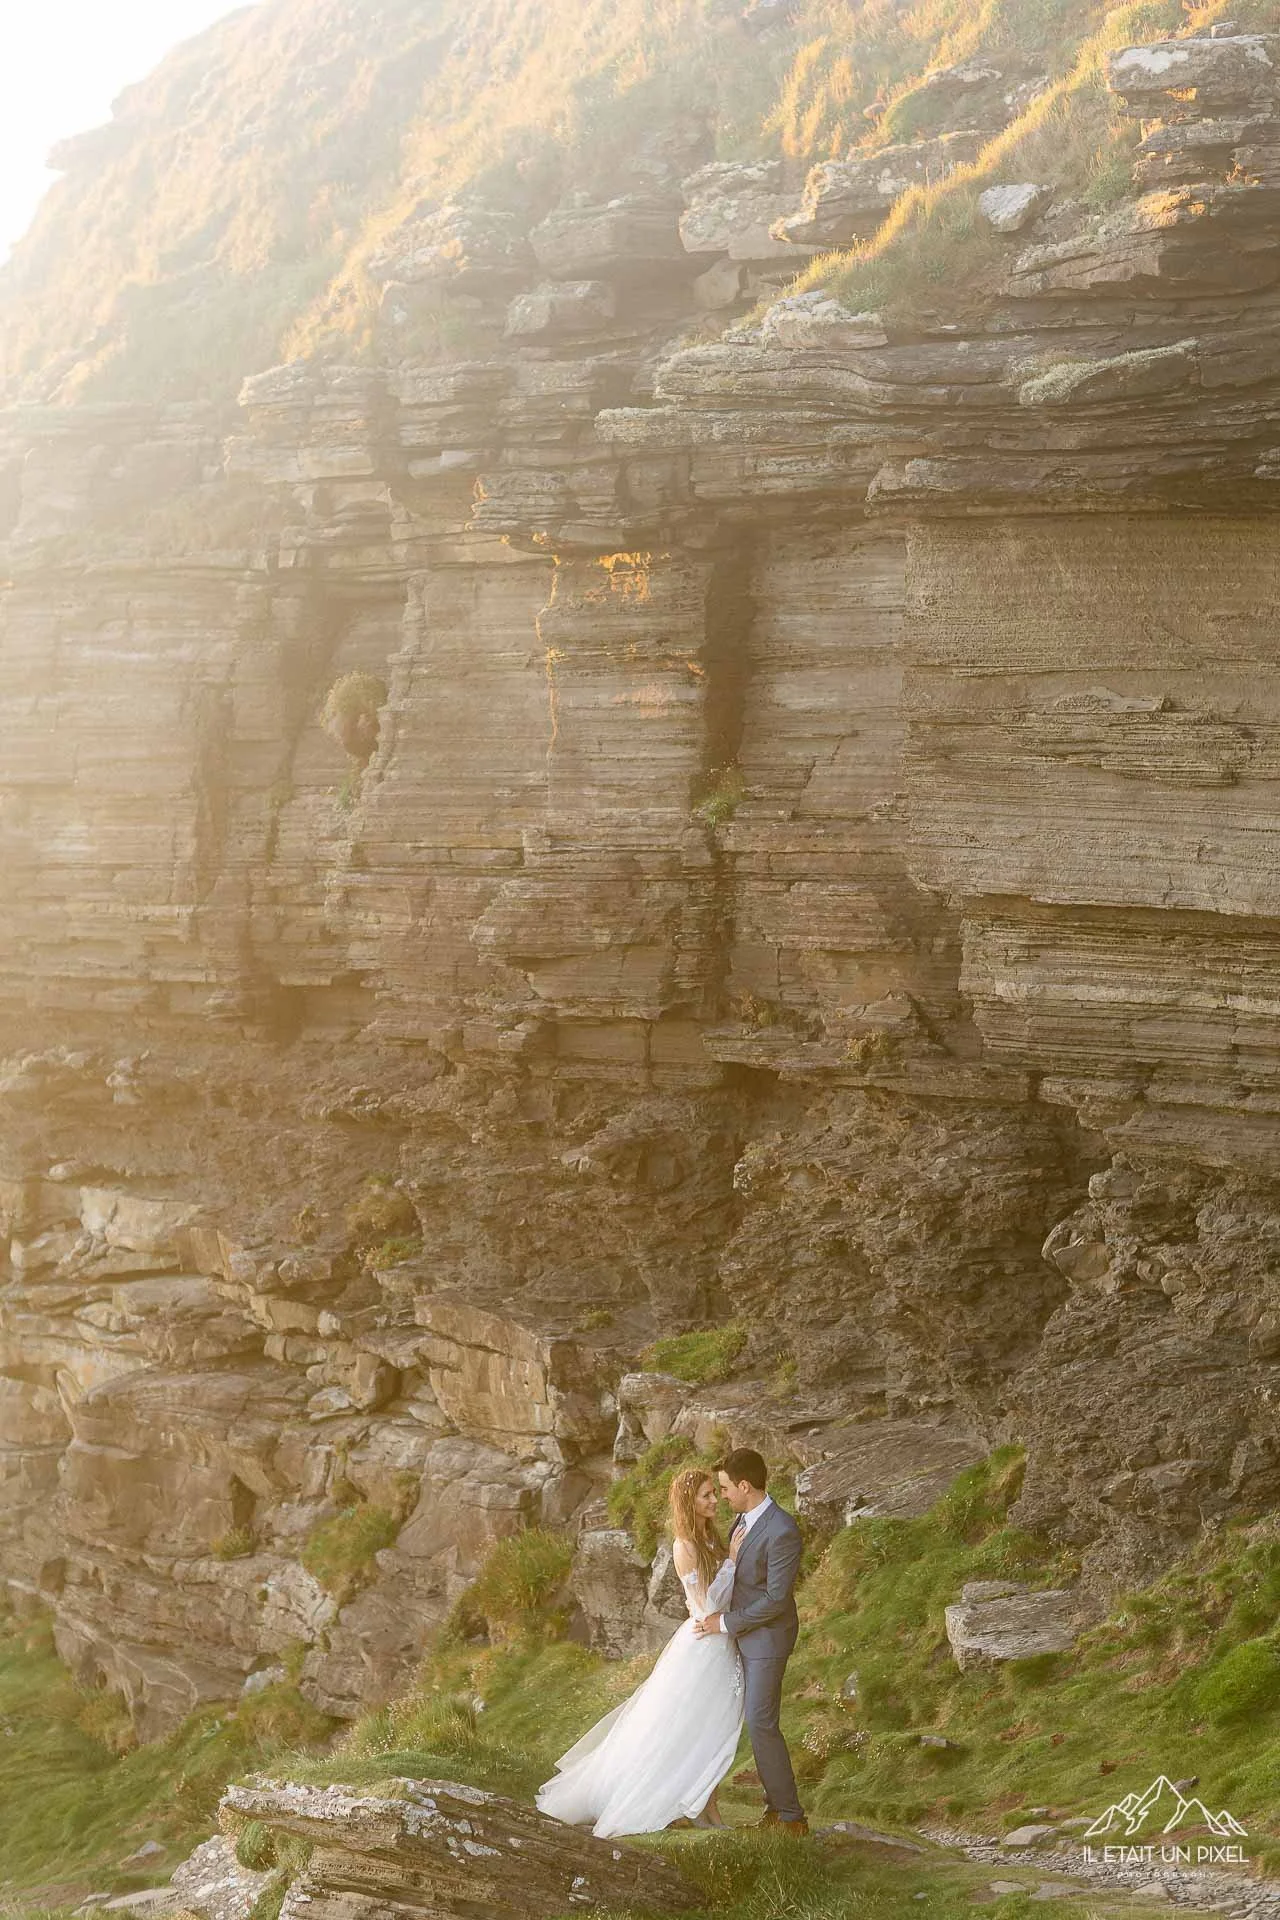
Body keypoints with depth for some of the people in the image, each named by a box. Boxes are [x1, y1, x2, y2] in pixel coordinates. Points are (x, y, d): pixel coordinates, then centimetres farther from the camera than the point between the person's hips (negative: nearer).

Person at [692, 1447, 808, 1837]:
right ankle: (774, 1804, 22)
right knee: (757, 1721, 13)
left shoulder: (782, 1532, -25)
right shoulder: (744, 1519, 3)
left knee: (761, 1723, -10)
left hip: (767, 1636, -9)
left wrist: (726, 1623, -17)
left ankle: (791, 1817, -2)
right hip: (744, 1633, 9)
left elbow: (776, 1599, -23)